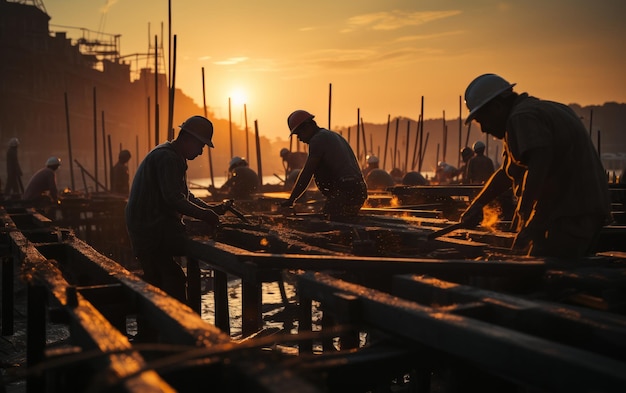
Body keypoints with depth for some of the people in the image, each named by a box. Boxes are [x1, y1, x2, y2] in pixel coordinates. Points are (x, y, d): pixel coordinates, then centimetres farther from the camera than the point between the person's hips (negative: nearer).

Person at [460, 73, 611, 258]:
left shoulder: (522, 117, -11)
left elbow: (540, 162, -29)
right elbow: (508, 171, 28)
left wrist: (524, 215, -31)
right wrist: (476, 205, 27)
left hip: (569, 213, -11)